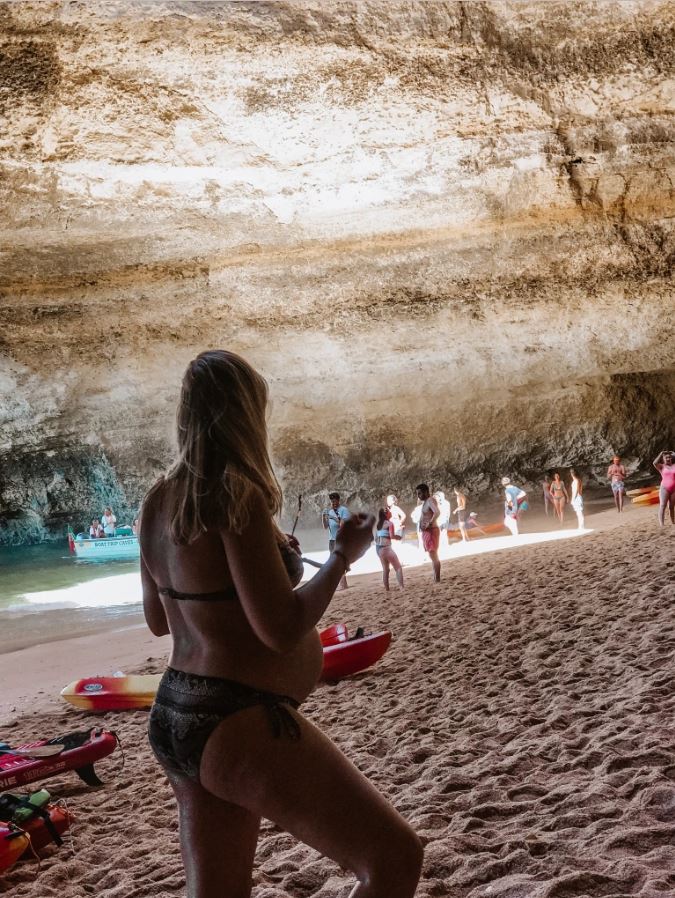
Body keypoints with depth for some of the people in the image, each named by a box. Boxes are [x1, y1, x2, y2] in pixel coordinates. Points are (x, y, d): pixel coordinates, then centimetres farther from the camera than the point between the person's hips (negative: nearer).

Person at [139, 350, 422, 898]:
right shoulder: (237, 498, -18)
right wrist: (344, 556, -7)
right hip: (240, 727, -9)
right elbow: (282, 629, -20)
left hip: (175, 722, 9)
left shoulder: (160, 501, 6)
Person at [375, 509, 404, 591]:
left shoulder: (377, 524, 13)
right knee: (398, 567, 1)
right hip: (386, 548, -7)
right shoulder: (390, 523, -7)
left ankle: (387, 589, 16)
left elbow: (375, 538, 12)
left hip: (378, 548, 7)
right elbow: (392, 536, -13)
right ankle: (402, 587, -11)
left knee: (385, 569, 18)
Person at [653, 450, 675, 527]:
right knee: (662, 505, -12)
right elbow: (655, 463, -15)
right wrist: (661, 454, -5)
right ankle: (661, 524, -17)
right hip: (664, 488, -3)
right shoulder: (662, 467, 3)